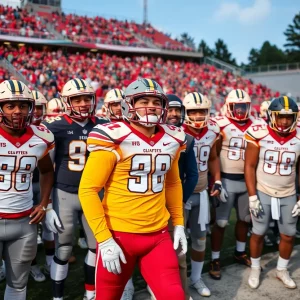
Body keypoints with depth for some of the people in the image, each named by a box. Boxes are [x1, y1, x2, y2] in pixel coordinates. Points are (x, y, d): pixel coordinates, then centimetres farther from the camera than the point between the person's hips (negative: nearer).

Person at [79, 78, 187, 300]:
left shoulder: (171, 140, 4)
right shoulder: (115, 139, -13)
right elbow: (88, 190, -14)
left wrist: (179, 223, 15)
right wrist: (104, 239, -16)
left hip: (158, 235, 4)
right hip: (118, 235, -4)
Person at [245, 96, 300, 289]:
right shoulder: (259, 134, -14)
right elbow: (250, 166, -9)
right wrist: (252, 196, -12)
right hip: (263, 193, -2)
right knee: (258, 233, 9)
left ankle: (282, 270, 34)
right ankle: (255, 269, 31)